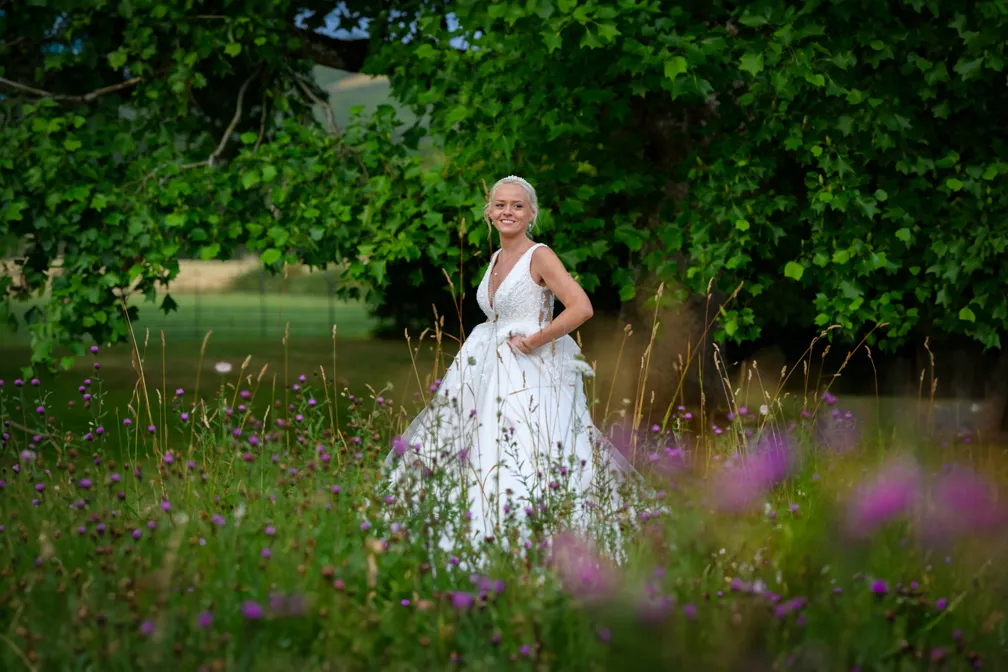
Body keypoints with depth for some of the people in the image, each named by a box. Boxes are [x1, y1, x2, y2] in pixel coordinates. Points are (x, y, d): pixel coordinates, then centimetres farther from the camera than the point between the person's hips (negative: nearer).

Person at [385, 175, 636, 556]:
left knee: (523, 460, -15)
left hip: (531, 377, -8)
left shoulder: (539, 256, -8)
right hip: (493, 374, 8)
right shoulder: (496, 260, 15)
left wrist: (531, 342, -16)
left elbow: (582, 308, -20)